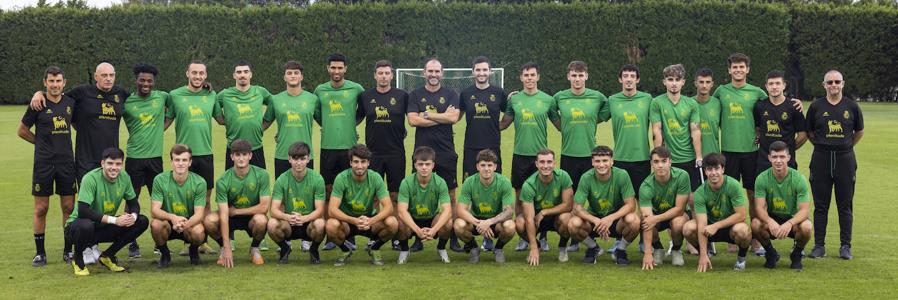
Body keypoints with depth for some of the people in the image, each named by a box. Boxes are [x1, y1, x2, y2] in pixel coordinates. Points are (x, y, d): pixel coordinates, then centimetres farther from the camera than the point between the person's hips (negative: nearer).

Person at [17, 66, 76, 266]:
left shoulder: (70, 102, 5)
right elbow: (22, 131, 6)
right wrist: (43, 143, 5)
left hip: (66, 162, 3)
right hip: (43, 163, -3)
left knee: (69, 207, 5)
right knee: (41, 209, 1)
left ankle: (68, 250, 15)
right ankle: (40, 252, 11)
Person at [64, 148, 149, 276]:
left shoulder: (124, 177, -7)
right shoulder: (91, 178, -24)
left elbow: (134, 203, 4)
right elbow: (82, 211, -32)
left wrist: (133, 216, -21)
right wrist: (114, 220, -34)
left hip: (104, 227, 6)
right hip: (77, 226, -6)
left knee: (142, 221, -9)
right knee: (86, 226, -41)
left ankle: (107, 256, 5)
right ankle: (78, 259, -7)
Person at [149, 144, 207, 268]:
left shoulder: (199, 182, -12)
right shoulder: (160, 180, -11)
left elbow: (199, 214, -17)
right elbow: (154, 209, -17)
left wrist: (185, 224, -40)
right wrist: (172, 217, -39)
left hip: (190, 224, 0)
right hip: (168, 224, 0)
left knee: (199, 232, -34)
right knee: (156, 224, -33)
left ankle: (194, 250, 5)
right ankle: (164, 253, -1)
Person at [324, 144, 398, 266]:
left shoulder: (375, 178, -14)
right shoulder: (341, 178, -18)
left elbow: (388, 207, -19)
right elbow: (332, 209, -25)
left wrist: (371, 220, -39)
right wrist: (354, 220, -42)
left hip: (370, 220, 1)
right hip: (347, 221, -1)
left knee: (392, 223, -29)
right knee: (331, 225, -35)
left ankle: (375, 249, 3)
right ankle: (345, 251, -1)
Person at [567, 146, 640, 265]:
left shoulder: (622, 175, -17)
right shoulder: (586, 178, -15)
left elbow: (631, 205, -18)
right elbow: (577, 208, -17)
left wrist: (611, 218, -34)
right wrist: (597, 221, -35)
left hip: (616, 219, -1)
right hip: (593, 219, 1)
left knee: (633, 220, -34)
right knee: (573, 224, -29)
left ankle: (621, 250, -1)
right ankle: (592, 248, 4)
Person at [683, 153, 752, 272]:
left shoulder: (733, 185, -21)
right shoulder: (700, 193, -17)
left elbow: (741, 215, -21)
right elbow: (702, 225, -23)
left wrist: (716, 226, -27)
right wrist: (703, 255, -32)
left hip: (731, 226, -2)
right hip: (711, 225, 2)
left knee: (742, 230, -37)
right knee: (688, 228, -26)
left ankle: (741, 258, -3)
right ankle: (707, 251, 6)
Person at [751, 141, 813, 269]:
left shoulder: (799, 179, -15)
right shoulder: (762, 178, -12)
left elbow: (804, 210, -21)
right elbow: (760, 207, -18)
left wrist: (789, 223, -42)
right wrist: (770, 222, -42)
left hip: (793, 220, -1)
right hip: (771, 218, 1)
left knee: (806, 227, -35)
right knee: (755, 224, -32)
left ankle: (797, 254, 0)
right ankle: (771, 254, -1)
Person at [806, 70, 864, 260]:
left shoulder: (852, 106, 3)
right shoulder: (816, 106, 2)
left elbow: (859, 131, 16)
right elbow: (809, 131, 11)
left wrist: (846, 146, 11)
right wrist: (822, 145, 5)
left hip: (845, 159, 0)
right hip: (821, 159, 0)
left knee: (845, 206, 4)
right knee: (820, 206, 3)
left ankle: (845, 246, 11)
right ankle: (819, 245, 10)